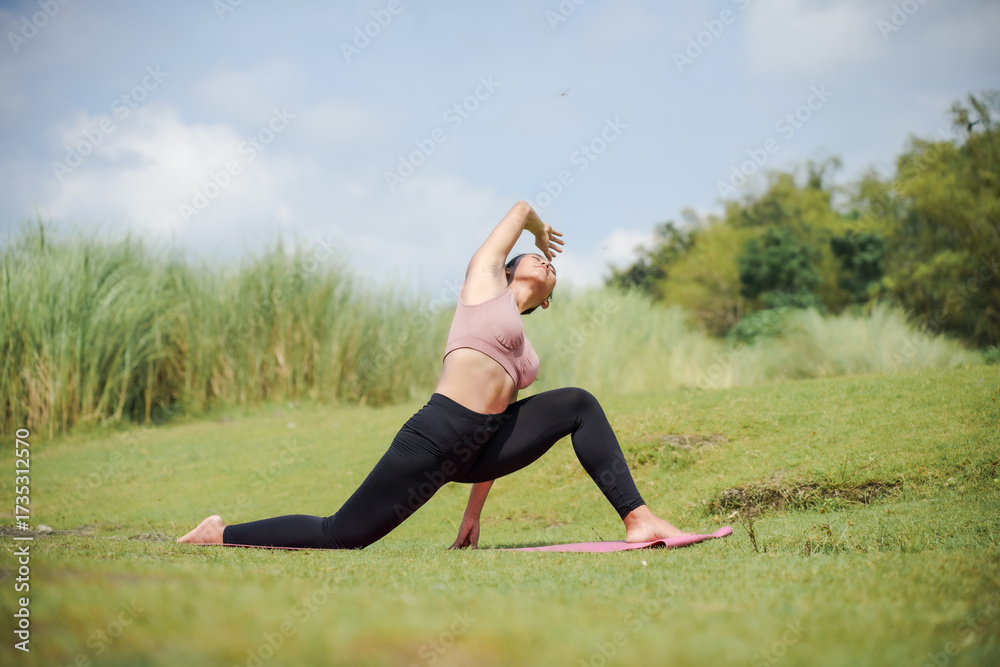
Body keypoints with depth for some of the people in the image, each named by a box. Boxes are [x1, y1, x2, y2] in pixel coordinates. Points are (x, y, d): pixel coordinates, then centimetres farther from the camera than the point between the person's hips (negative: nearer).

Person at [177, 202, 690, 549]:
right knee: (340, 536, -8)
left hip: (482, 445, 7)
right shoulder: (485, 278, 9)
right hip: (437, 436, -7)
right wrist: (541, 234, 44)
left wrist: (473, 514, 21)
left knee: (579, 405, 3)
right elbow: (521, 207, 20)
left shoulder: (525, 350, 24)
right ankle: (221, 534, 11)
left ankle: (637, 519, -5)